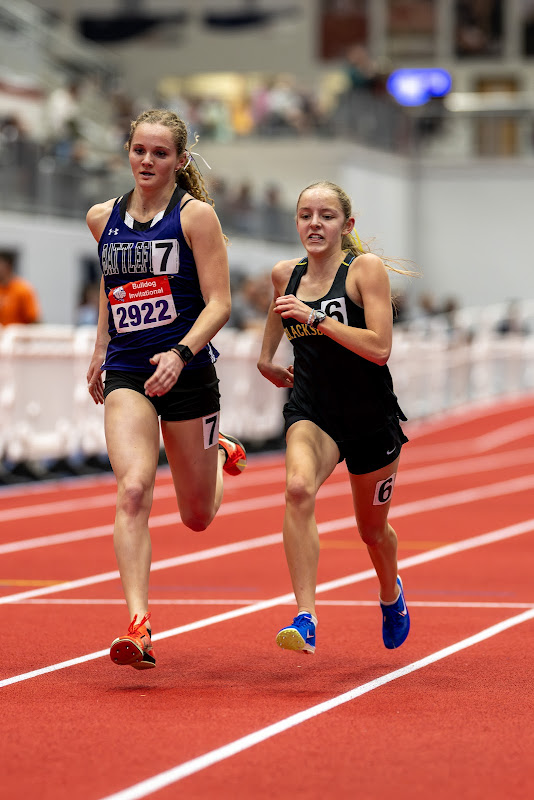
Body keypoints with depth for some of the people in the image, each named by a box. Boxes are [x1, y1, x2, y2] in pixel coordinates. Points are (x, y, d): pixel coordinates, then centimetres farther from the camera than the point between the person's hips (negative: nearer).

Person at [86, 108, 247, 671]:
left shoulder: (195, 215, -5)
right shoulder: (102, 218, 7)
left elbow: (219, 303, -9)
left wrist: (180, 354, -24)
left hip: (187, 371, -2)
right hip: (126, 373, 2)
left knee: (197, 517, 12)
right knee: (132, 491, -22)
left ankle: (220, 455, 48)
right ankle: (138, 625, -26)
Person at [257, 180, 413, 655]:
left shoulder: (366, 268, -13)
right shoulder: (286, 274, 1)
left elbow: (379, 348, -22)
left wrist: (316, 317, -26)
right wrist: (266, 357, 31)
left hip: (371, 416, -2)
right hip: (311, 409, 2)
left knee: (373, 530, 15)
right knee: (298, 487, -31)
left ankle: (391, 594, 51)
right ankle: (305, 617, -34)